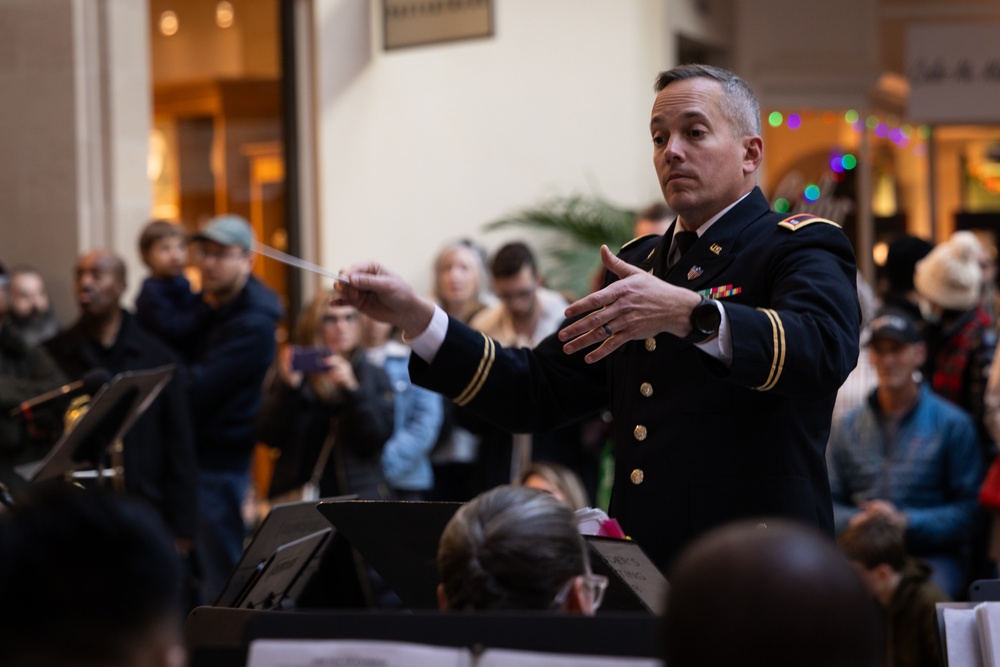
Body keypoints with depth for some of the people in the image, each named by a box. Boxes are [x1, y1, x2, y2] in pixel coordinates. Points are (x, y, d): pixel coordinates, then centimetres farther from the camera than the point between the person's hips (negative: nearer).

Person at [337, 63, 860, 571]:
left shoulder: (801, 247, 1)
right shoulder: (637, 265, 23)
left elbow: (826, 349, -23)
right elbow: (535, 394, 18)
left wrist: (691, 314, -37)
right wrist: (416, 317, 7)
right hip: (641, 571, 6)